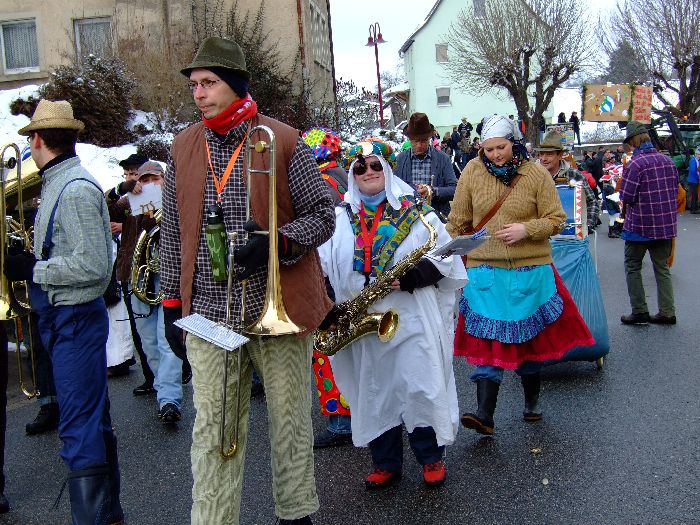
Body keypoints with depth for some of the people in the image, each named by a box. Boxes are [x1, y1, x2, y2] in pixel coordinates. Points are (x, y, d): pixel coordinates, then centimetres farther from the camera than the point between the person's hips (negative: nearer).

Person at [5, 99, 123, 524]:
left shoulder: (76, 189, -17)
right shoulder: (58, 184, 13)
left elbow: (93, 266, -22)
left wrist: (31, 270, -15)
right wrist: (27, 259, 5)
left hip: (76, 319, -10)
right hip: (63, 318, 10)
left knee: (80, 428, -5)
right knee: (93, 419, 18)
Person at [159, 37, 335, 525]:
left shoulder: (284, 141, -3)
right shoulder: (184, 147, 9)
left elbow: (323, 215, -1)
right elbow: (173, 232, 13)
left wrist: (277, 242, -19)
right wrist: (172, 301, 11)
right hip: (207, 313, 3)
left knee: (291, 423, 11)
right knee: (211, 430, 5)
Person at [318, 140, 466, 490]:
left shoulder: (415, 211, 4)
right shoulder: (339, 218, 9)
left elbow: (445, 256, 1)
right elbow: (322, 267, 5)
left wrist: (412, 276, -15)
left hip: (411, 315, -2)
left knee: (421, 388, -2)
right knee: (372, 391, 9)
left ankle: (431, 457, 20)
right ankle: (386, 463, 25)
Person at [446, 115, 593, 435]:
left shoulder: (536, 174, -3)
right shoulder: (473, 171, 0)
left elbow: (556, 220, 0)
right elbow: (458, 222, 6)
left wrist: (526, 229, -17)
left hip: (530, 271, 0)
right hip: (484, 271, 0)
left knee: (530, 337, 12)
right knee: (488, 340, -4)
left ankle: (532, 403, 32)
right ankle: (484, 415, -5)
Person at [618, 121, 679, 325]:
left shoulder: (635, 164, -16)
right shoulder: (668, 161, 4)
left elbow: (626, 197, -17)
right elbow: (675, 191, 11)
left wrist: (625, 211, 2)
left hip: (641, 224, -6)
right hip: (666, 224, 6)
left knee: (632, 267, 8)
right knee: (662, 267, 14)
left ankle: (640, 312, 7)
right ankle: (667, 312, 14)